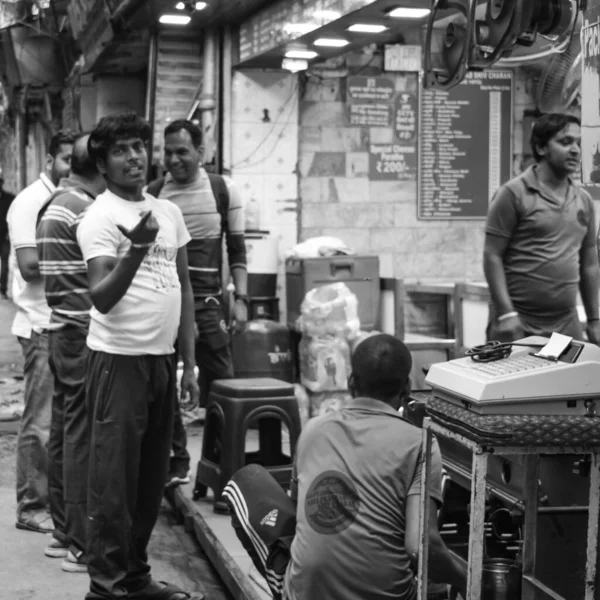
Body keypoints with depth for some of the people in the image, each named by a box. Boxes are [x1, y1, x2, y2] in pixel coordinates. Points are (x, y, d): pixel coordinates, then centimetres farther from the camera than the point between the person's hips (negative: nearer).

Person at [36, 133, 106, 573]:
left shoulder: (54, 205, 14)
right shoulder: (86, 211, -16)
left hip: (62, 334, 10)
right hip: (87, 339, -10)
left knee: (64, 434, 14)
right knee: (83, 439, -4)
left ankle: (63, 532, 23)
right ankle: (82, 546, 2)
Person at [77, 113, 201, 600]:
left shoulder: (168, 212, 12)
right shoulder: (100, 218, -9)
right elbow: (102, 298, -19)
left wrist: (189, 365, 13)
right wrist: (137, 250, -34)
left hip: (162, 358, 7)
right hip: (120, 359, -7)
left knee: (151, 477, 13)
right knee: (114, 478, -1)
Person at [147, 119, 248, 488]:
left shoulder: (224, 190, 1)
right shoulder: (152, 194, 4)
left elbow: (237, 251, 5)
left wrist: (241, 299, -4)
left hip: (207, 301, -1)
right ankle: (176, 461, 18)